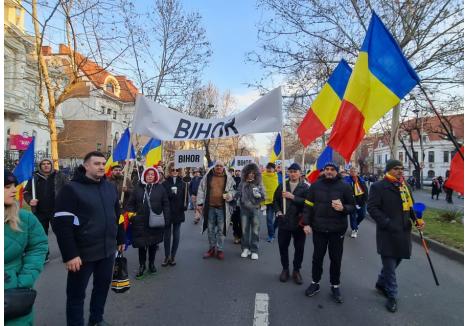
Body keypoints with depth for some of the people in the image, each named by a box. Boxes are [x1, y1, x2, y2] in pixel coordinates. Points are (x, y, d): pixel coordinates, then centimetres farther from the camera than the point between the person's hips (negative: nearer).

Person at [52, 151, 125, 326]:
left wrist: (120, 239, 16)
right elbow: (61, 224, -16)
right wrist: (69, 254, -19)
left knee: (103, 286, 20)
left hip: (108, 249, 6)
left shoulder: (110, 187, 7)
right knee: (77, 293, 10)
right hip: (83, 252, -6)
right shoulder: (71, 189, -12)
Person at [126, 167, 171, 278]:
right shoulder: (138, 188, 2)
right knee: (141, 244, 4)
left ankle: (151, 264, 33)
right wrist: (131, 217, -7)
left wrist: (166, 219, -7)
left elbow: (166, 205, -1)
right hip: (140, 222, 0)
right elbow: (130, 204, 4)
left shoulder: (160, 188, 0)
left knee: (153, 244, 13)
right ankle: (142, 265, 24)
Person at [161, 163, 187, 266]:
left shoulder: (182, 183, 3)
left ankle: (173, 256, 19)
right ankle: (167, 256, 18)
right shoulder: (165, 183, -2)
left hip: (178, 213, 1)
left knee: (176, 235, 8)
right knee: (167, 235, 6)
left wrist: (184, 207, -9)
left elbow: (185, 197, 3)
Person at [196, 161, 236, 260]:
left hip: (222, 208, -1)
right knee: (210, 229, 12)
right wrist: (199, 203, 2)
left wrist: (230, 195, -13)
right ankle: (212, 248, 26)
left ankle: (220, 250, 16)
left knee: (221, 230, 4)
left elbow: (234, 190, 9)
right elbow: (201, 190, 6)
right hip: (209, 207, 2)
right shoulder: (207, 176, 3)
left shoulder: (228, 178, 2)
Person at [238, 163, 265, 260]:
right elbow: (238, 194, 9)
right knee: (244, 230, 8)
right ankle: (245, 249, 21)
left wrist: (259, 195, -21)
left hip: (255, 209, -1)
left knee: (255, 231, 3)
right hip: (244, 209, 2)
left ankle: (254, 251, 13)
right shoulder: (242, 183, 2)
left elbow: (263, 197, -1)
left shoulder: (259, 184, -2)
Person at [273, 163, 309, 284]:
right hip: (284, 222, 3)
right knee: (283, 246, 9)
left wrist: (293, 197, -23)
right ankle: (285, 269, 28)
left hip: (299, 222, -2)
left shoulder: (305, 187, -3)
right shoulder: (282, 186, 8)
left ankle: (296, 270, 26)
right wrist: (278, 211, -3)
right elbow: (275, 200, 13)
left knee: (299, 248, 8)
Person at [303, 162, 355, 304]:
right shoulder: (315, 185, 0)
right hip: (318, 228, 1)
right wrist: (306, 223, -3)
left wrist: (343, 208, -20)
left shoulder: (344, 187, -4)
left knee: (336, 259, 11)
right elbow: (308, 205, 3)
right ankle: (315, 283, 30)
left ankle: (335, 286, 29)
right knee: (317, 257, 12)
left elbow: (353, 206, 1)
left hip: (337, 229, -1)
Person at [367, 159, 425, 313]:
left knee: (395, 260, 19)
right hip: (388, 233, -7)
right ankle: (391, 296, 18)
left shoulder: (405, 186, 12)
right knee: (390, 264, 3)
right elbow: (372, 208, -15)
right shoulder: (378, 187, -10)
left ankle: (381, 283, 40)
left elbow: (410, 206, 19)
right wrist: (387, 223, -21)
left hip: (403, 232, 7)